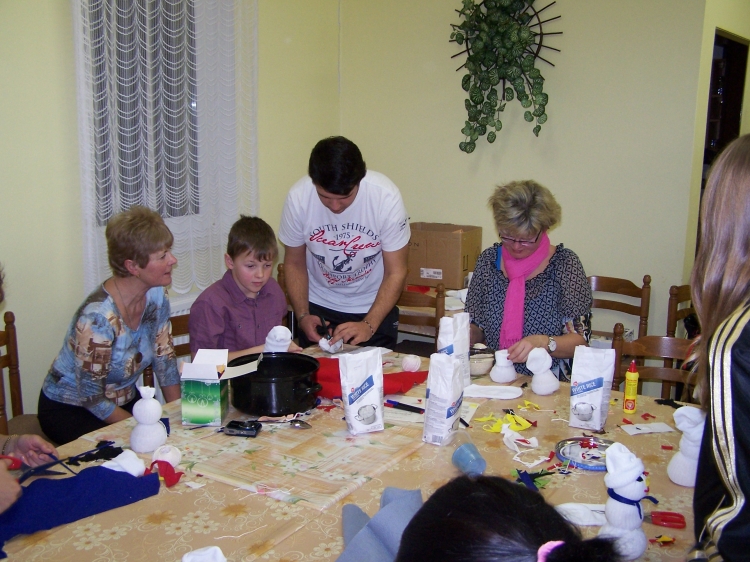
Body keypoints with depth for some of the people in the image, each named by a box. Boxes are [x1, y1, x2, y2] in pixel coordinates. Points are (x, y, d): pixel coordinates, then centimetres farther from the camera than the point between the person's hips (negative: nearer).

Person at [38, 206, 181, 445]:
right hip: (69, 410, -6)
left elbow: (165, 362, -1)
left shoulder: (156, 296, -11)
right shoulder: (99, 317, -31)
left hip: (124, 401, 6)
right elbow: (91, 398, -23)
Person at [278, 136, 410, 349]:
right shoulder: (298, 197, -20)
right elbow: (294, 263, -5)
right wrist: (303, 316, -15)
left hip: (375, 307, -1)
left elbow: (395, 273, -17)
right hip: (318, 306, 1)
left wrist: (369, 326, -26)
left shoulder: (386, 197, -25)